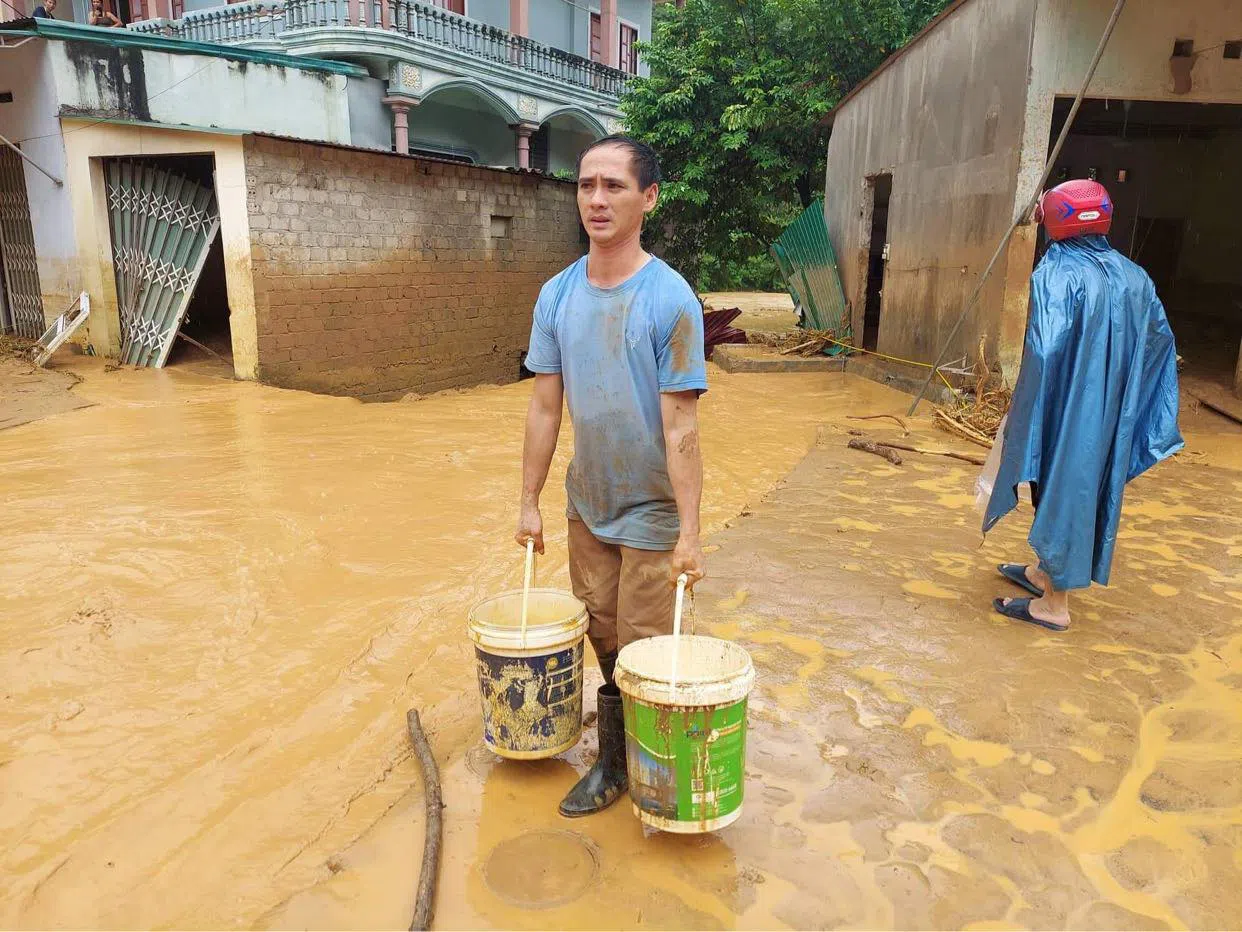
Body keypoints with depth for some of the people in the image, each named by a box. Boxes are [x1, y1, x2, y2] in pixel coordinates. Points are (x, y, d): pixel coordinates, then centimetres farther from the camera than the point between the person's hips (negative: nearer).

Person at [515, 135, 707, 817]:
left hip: (651, 511, -5)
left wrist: (689, 532, -18)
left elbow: (680, 427, -18)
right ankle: (611, 760, 35)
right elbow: (545, 407, 3)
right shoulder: (557, 295, -2)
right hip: (587, 504, 5)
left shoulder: (670, 300, -17)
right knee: (601, 641, 16)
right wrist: (530, 501, 6)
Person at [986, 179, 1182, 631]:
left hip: (1066, 411, -7)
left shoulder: (1056, 274, -17)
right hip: (1110, 414, 7)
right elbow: (1161, 339, 12)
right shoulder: (1132, 276, 5)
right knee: (1091, 486, 19)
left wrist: (1022, 415, -19)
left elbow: (1045, 351, -26)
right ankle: (1046, 572, 37)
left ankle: (1054, 604, 12)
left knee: (1061, 487, 3)